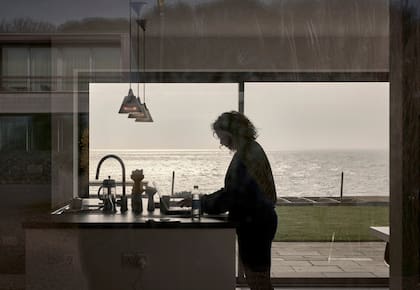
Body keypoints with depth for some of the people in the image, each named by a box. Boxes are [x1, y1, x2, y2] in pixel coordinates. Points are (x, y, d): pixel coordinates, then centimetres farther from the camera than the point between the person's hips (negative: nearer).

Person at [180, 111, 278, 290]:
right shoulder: (250, 149, 11)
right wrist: (206, 199, 11)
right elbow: (235, 189, 17)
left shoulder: (247, 155, -20)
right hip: (255, 221, 10)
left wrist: (201, 202, -11)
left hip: (255, 223, -10)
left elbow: (233, 194, -22)